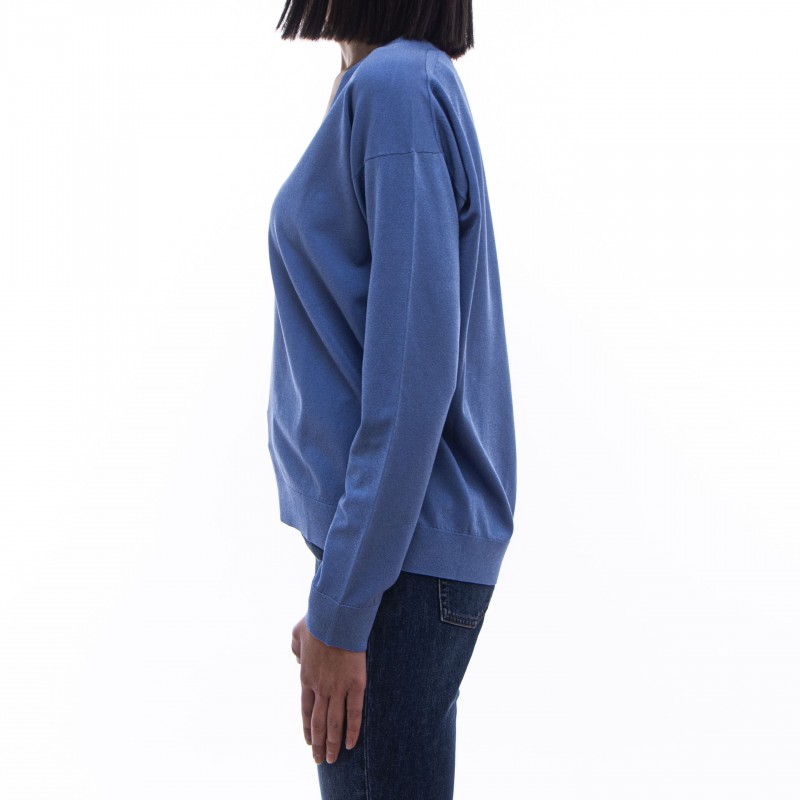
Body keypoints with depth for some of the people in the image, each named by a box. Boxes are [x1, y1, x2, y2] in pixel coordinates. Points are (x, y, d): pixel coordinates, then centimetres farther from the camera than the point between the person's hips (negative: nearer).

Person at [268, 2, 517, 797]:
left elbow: (415, 371, -21)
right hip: (410, 543, 9)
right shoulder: (411, 86, 13)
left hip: (400, 554, -9)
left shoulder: (397, 85, -15)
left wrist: (339, 609, -18)